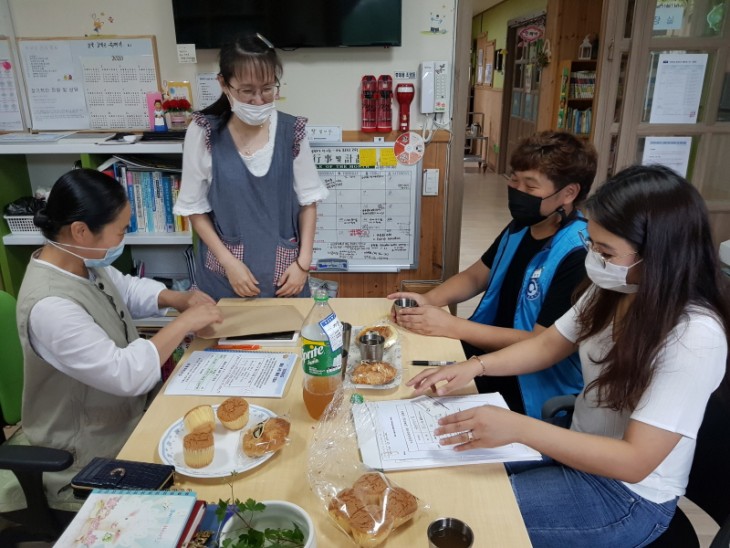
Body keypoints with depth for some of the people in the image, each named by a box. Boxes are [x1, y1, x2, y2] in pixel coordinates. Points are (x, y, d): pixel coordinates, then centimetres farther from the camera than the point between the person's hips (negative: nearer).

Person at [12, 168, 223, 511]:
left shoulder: (81, 261, -5)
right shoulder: (50, 306, -33)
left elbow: (126, 290, 14)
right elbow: (126, 374, -34)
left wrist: (177, 299, -4)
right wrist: (185, 322, -25)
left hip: (121, 415, 8)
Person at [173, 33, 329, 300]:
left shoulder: (291, 131, -6)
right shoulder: (204, 133, -9)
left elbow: (308, 200, 1)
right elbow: (195, 208, -3)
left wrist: (303, 262, -6)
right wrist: (229, 262, -11)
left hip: (283, 268, 1)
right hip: (224, 273, -1)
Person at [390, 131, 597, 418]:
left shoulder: (579, 255, -25)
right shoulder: (521, 227, 1)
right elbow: (475, 276, 12)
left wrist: (451, 326, -25)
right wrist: (429, 300, -8)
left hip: (534, 386, -7)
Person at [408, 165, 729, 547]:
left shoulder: (695, 337, -29)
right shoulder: (611, 292, -8)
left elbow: (634, 461, -30)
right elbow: (546, 345, 4)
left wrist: (518, 428, -38)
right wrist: (475, 366, -12)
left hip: (628, 495, -6)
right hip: (578, 450, 7)